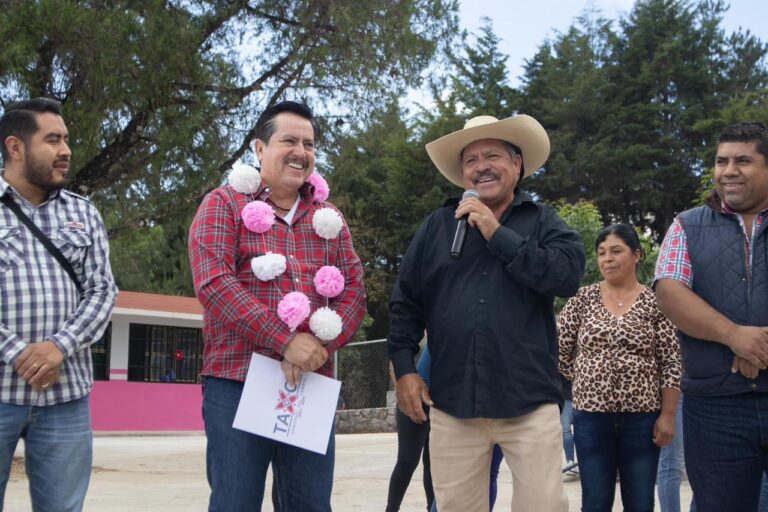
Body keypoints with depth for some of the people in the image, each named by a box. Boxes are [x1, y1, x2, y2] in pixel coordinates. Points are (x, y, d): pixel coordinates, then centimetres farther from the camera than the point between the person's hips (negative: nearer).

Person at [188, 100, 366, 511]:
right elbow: (214, 282, -12)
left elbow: (353, 290, 9)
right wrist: (285, 341, -19)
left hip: (312, 385, 4)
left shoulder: (329, 217, 16)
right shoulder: (225, 205, 2)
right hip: (237, 384, -4)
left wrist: (323, 346, -11)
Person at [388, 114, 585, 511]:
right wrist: (404, 368, 3)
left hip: (529, 403, -2)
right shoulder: (437, 225, 11)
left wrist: (499, 234, -13)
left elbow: (568, 275, -14)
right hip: (452, 404, 2)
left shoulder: (543, 221, 5)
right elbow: (406, 302, 12)